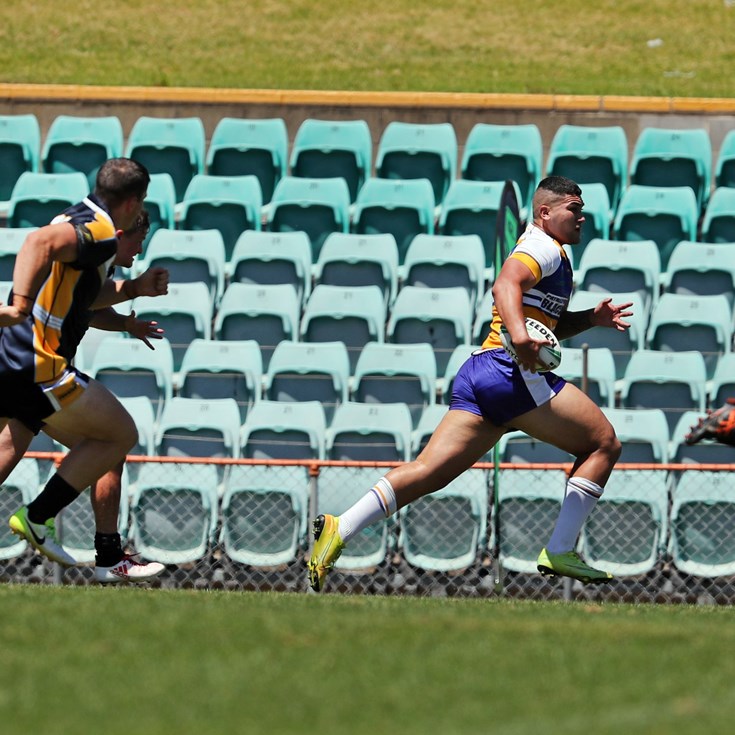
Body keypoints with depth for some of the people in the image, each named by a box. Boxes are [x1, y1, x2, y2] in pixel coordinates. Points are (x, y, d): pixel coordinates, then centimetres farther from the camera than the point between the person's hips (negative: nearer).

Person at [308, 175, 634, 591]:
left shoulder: (547, 253, 29)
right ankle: (560, 552, -7)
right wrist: (519, 332, -39)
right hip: (512, 370, -9)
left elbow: (550, 325, 39)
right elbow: (506, 285, -23)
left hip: (478, 374, 9)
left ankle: (340, 529, -14)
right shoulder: (544, 248, -3)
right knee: (604, 444, -1)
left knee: (431, 471, -1)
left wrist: (592, 318, 23)